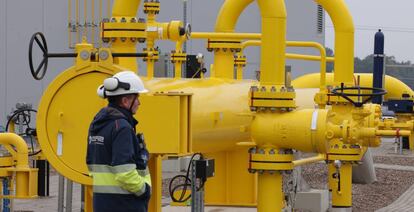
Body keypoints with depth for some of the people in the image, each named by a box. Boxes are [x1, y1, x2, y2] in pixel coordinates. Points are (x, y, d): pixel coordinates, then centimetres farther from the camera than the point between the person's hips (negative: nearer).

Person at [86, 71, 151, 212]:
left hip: (101, 200, 9)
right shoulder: (122, 127, -17)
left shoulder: (98, 123, 12)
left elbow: (91, 164, 19)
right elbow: (124, 172, -24)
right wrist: (144, 189, -11)